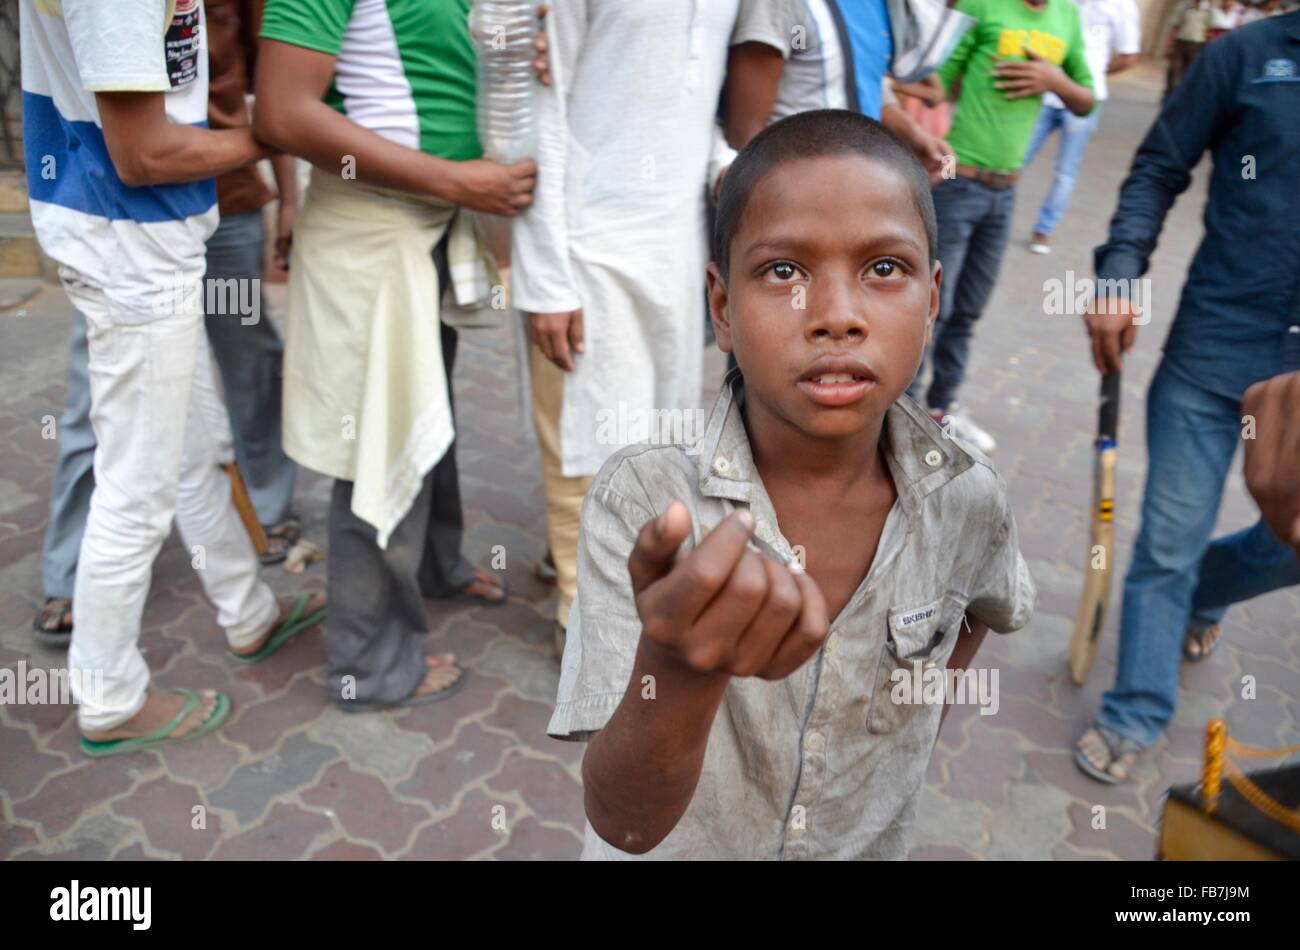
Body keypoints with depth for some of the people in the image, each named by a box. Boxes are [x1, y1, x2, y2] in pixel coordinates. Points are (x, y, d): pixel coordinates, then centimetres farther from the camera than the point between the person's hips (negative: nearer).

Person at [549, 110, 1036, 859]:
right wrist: (679, 671, -48)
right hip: (679, 844, -2)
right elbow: (623, 823, -30)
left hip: (869, 841, 3)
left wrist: (926, 706, -6)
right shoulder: (643, 496, -28)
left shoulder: (967, 500, -17)